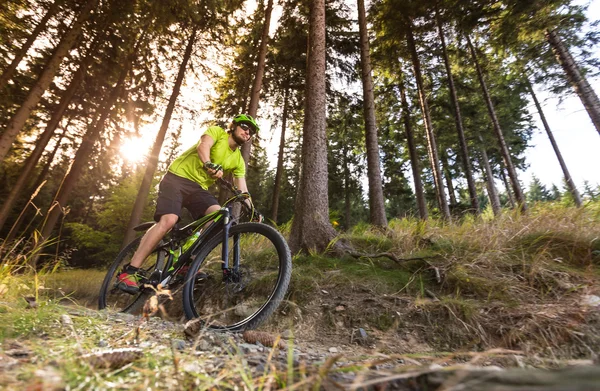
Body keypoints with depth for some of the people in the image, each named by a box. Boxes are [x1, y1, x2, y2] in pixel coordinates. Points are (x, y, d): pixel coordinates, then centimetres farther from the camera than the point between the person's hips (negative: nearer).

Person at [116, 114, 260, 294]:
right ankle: (129, 271, -15)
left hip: (199, 187, 5)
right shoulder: (217, 131, -2)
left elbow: (242, 189, 6)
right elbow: (203, 146, -23)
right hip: (178, 177, -5)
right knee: (169, 220, -24)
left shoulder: (238, 160, 10)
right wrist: (209, 165, -44)